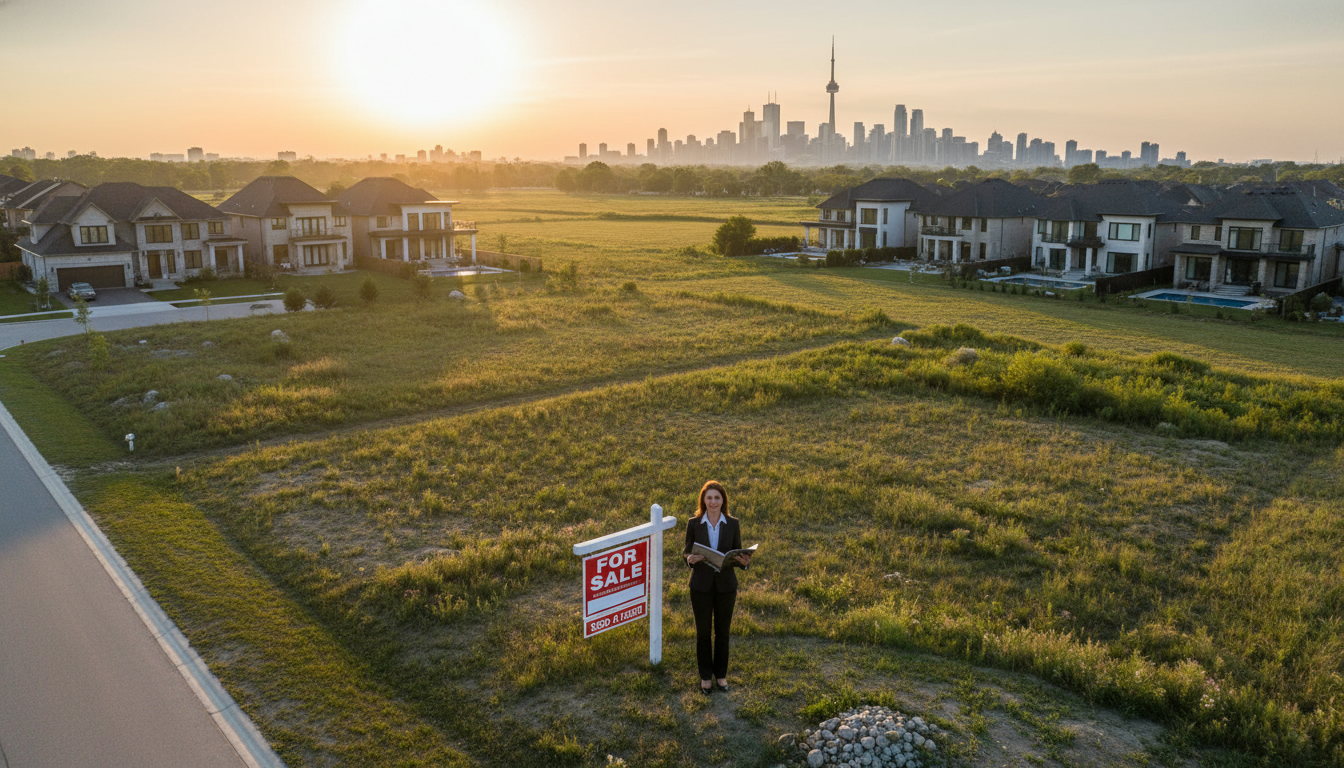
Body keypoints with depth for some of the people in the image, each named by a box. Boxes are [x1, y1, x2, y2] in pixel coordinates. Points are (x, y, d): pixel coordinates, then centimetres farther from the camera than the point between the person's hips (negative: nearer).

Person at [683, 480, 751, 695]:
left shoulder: (732, 524, -4)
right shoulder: (694, 524, -6)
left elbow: (738, 553, 3)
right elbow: (686, 552, -1)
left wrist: (744, 561, -19)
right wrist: (690, 559, -23)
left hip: (726, 585, 1)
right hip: (701, 585, -1)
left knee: (722, 631, 13)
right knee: (703, 631, 11)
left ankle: (721, 673, 32)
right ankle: (705, 676, 28)